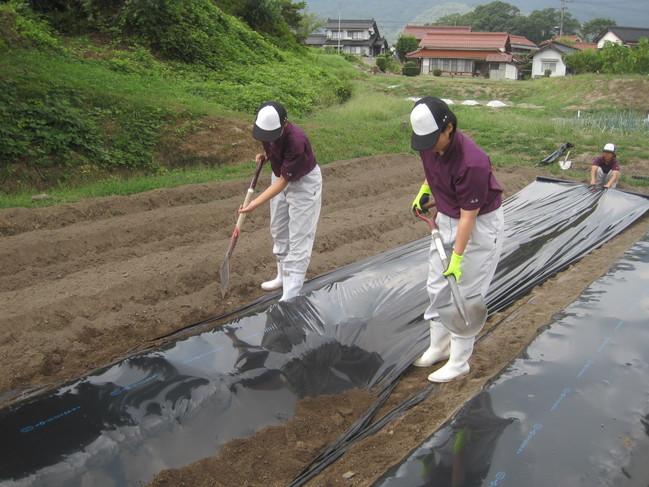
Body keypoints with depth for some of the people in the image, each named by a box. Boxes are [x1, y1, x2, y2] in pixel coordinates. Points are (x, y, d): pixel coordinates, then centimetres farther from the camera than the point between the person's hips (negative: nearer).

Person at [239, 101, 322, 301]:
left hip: (304, 182, -8)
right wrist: (265, 154, -8)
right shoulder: (266, 128, -16)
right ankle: (283, 277, 36)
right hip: (280, 175, 8)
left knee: (299, 239, -7)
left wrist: (255, 204, -36)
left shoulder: (296, 141, -37)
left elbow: (284, 181, -31)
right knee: (278, 232, 18)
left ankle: (289, 297, -6)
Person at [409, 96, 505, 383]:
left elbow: (468, 217, -26)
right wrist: (424, 190, 4)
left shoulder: (472, 162, -33)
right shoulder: (429, 145, -10)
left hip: (480, 224, -8)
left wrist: (457, 258, -22)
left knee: (466, 293, -1)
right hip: (445, 219, 8)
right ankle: (439, 346, 31)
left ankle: (459, 361, 15)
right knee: (437, 286, 14)